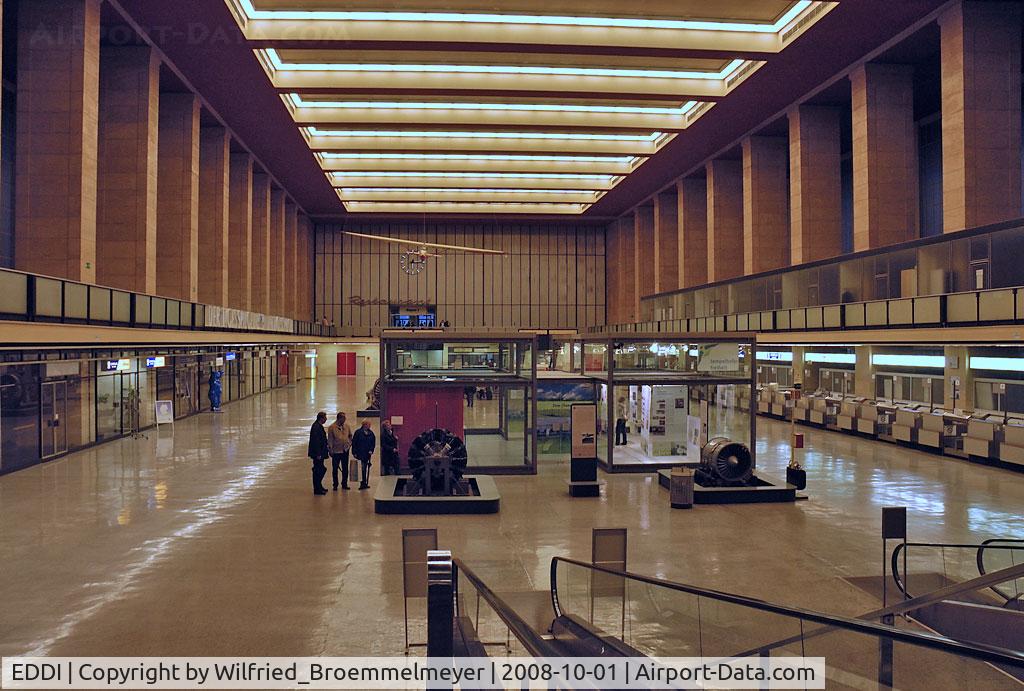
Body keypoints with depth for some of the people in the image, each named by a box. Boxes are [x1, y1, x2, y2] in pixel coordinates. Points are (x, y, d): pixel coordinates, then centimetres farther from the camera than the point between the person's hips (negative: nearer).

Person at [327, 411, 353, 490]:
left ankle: (344, 484, 20)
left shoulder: (347, 426, 5)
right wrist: (330, 450, -10)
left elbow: (350, 436, 18)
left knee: (345, 469, 9)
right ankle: (335, 485, 14)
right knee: (335, 469, 5)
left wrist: (350, 443, 4)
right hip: (336, 451, -4)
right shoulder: (332, 427, -8)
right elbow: (330, 439, -7)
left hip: (345, 450, 4)